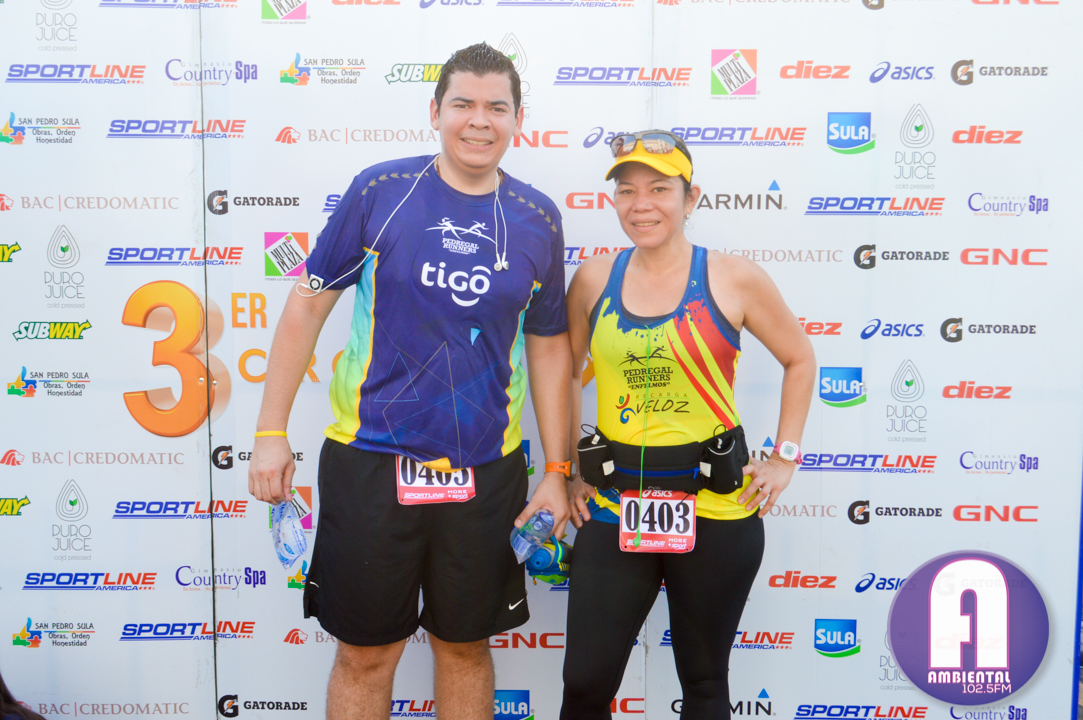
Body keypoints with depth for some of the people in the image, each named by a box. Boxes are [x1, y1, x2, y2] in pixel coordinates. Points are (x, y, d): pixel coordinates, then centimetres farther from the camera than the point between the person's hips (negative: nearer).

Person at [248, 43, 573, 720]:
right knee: (365, 654, 10)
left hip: (486, 471, 2)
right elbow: (308, 303, 0)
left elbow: (549, 347, 8)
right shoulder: (380, 190, -4)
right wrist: (271, 433, -3)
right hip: (370, 460, -1)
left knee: (466, 646, 16)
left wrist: (556, 471, 6)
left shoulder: (538, 220, 3)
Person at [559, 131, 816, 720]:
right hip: (613, 507, 2)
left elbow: (799, 359, 9)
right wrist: (567, 466, 9)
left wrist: (785, 458, 3)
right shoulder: (595, 279, 3)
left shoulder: (733, 279, -4)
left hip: (715, 508, -1)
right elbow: (565, 372, 16)